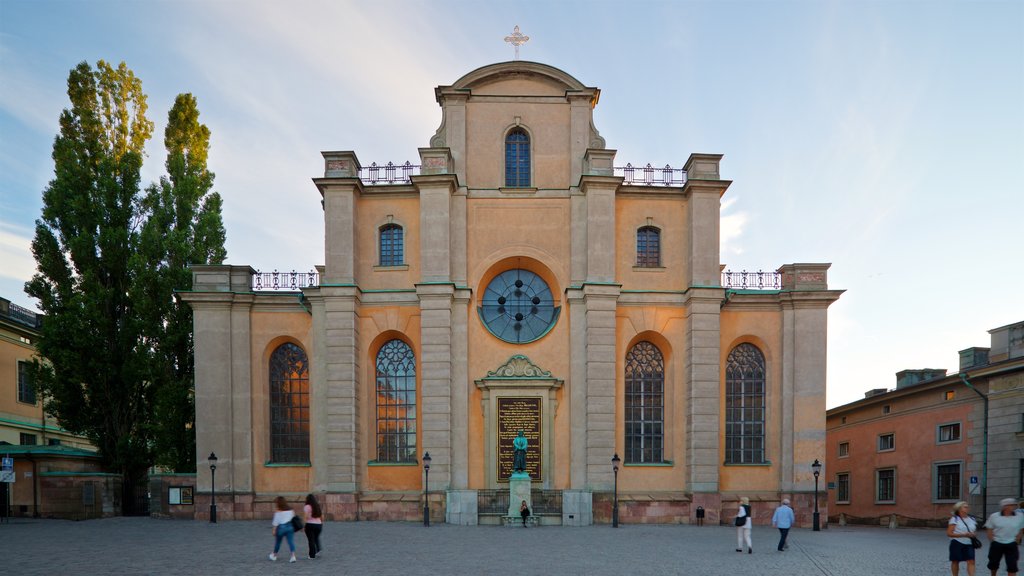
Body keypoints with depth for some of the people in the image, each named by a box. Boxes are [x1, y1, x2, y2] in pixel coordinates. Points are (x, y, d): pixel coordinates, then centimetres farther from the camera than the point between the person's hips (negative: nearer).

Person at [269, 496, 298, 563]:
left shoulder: (278, 512, -7)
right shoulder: (290, 510, 9)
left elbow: (276, 522, -7)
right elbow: (293, 518, 12)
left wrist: (274, 530, -2)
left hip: (281, 527, -3)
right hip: (290, 526, 4)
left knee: (277, 542, 14)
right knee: (291, 541, -3)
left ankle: (274, 555, 31)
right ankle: (293, 556, -15)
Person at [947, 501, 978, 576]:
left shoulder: (972, 519, 11)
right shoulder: (954, 519, -6)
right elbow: (949, 533, -11)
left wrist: (973, 535, -1)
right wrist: (963, 535, -20)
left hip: (969, 544, 4)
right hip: (957, 543, -4)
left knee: (971, 561, -11)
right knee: (955, 561, 6)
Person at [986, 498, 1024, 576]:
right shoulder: (994, 516, -7)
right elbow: (990, 531, 0)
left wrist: (1016, 542, 3)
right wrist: (992, 542, -4)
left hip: (1011, 545, 0)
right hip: (997, 544, 0)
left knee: (1012, 565, -5)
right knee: (993, 563, 12)